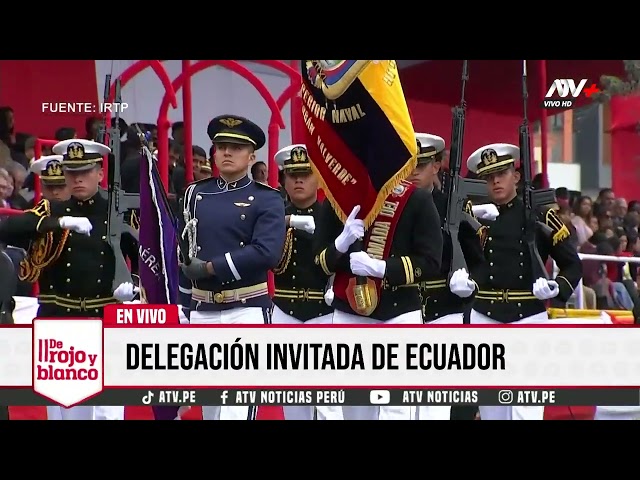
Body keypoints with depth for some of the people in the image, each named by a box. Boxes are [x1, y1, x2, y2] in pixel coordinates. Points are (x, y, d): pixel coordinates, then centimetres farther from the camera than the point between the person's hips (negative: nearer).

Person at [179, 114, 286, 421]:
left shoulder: (266, 200, -4)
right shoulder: (196, 194, 10)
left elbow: (267, 253, -18)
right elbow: (183, 252, 15)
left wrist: (209, 268, -16)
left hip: (246, 311, -5)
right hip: (202, 311, 5)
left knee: (237, 407, -12)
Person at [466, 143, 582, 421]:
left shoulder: (540, 216, 0)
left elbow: (573, 264, 3)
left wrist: (557, 288, -15)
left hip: (528, 319, -3)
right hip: (483, 320, 3)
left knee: (525, 411, -10)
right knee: (490, 410, 9)